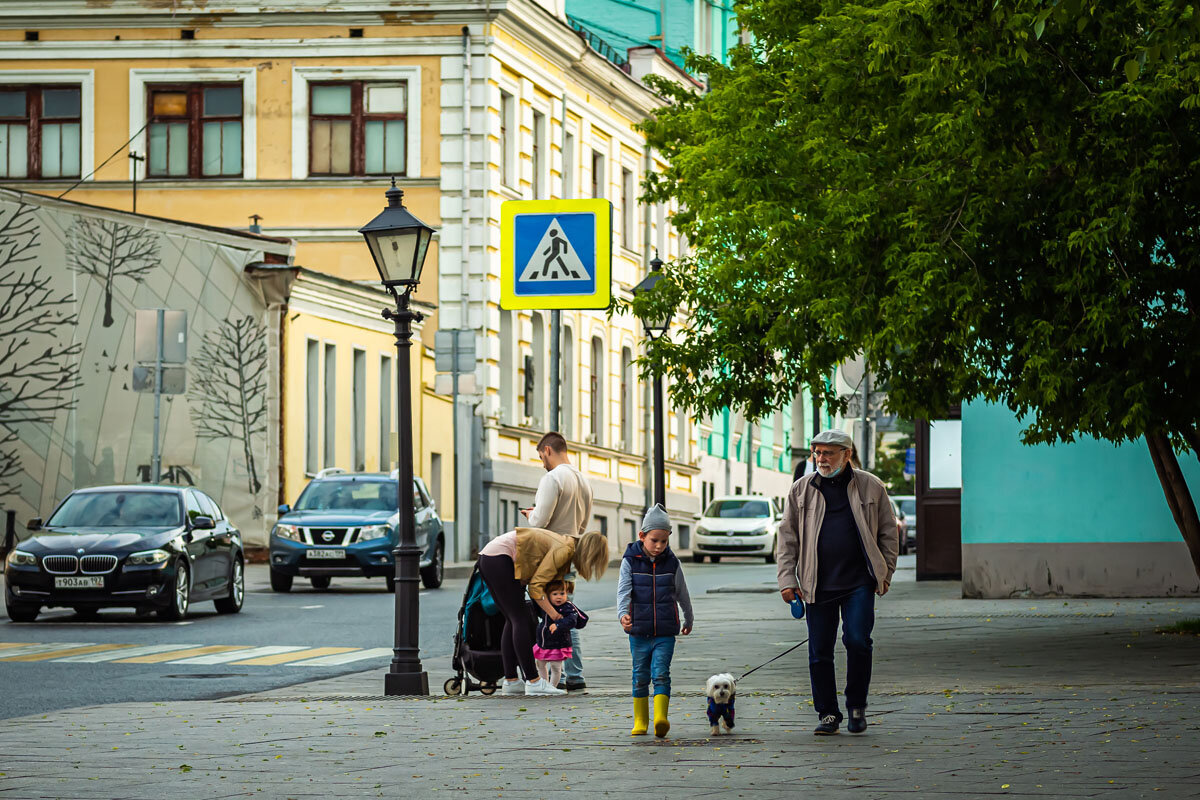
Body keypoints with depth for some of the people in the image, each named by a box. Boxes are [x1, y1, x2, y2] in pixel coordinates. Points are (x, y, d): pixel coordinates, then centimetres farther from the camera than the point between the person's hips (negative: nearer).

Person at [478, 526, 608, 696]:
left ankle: (510, 682, 11)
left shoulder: (566, 546, 15)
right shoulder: (563, 549, -14)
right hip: (499, 559, -10)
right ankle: (533, 682, -11)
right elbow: (536, 586, -14)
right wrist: (551, 612, -6)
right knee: (521, 620, -9)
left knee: (513, 621, 11)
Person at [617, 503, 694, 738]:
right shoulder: (630, 562, -2)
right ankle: (640, 723, 18)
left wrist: (689, 619, 28)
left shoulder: (672, 563, 3)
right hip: (639, 631, 0)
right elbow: (624, 590, -14)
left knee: (661, 674, -12)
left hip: (666, 633, 0)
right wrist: (623, 614, -32)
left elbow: (682, 594, 16)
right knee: (640, 677, 8)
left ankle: (661, 719, -22)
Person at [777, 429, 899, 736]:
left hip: (859, 583, -2)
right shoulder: (801, 490, 7)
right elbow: (788, 536, 11)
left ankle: (857, 707, 6)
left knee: (857, 641, -13)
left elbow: (888, 532, 10)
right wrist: (787, 578, 3)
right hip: (818, 584, 2)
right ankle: (828, 714, 14)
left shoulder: (870, 487, 4)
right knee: (819, 652, 2)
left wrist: (885, 573, 5)